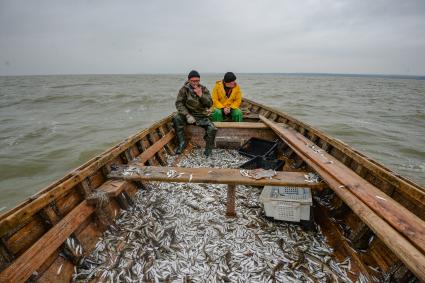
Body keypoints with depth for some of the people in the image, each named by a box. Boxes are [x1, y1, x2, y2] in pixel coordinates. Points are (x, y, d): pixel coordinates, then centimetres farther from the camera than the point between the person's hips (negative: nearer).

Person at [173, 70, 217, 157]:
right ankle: (182, 143, -15)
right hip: (188, 114, 0)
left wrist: (201, 95, -23)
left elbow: (209, 104, -6)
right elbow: (179, 103, -9)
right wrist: (187, 115, -22)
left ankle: (208, 148, 2)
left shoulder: (204, 89, 2)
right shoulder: (184, 89, -2)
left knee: (212, 129, -25)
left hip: (202, 116, 0)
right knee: (176, 118, -30)